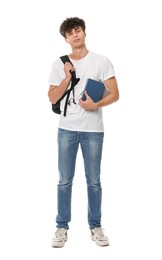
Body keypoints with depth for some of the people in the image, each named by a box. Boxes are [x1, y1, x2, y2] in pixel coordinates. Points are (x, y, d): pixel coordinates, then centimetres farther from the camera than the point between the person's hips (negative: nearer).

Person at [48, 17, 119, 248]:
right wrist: (67, 77, -8)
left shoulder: (101, 61, 1)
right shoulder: (59, 64, 6)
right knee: (65, 180, 4)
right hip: (67, 129, 1)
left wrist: (96, 104, -18)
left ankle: (95, 226, 18)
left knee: (94, 181, 5)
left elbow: (114, 94, -2)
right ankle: (62, 227, 15)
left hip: (93, 130, -1)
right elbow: (52, 98, 4)